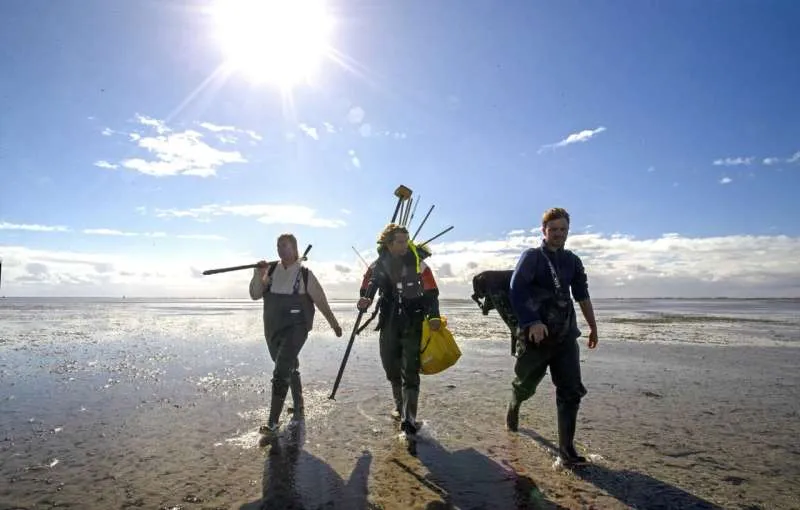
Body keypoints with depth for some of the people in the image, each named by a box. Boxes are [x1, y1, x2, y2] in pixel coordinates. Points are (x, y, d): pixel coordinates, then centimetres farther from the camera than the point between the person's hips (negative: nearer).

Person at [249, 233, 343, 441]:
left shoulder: (305, 274, -6)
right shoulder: (271, 270, 4)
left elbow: (320, 300, 1)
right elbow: (255, 295, -2)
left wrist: (334, 323, 8)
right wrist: (259, 274, -19)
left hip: (295, 328, -5)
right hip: (273, 329, 5)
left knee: (281, 372, -15)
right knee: (290, 369, 20)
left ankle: (273, 423, -10)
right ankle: (298, 407, 40)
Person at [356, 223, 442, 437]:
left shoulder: (418, 264, -8)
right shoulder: (377, 266, -1)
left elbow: (431, 293, -7)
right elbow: (367, 290, 9)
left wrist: (433, 316, -22)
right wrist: (364, 301, -14)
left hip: (413, 325, -3)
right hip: (389, 324, 3)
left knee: (410, 371, -8)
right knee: (391, 367, 15)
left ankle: (408, 419, -5)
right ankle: (400, 405, 38)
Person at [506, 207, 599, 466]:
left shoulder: (572, 261, 11)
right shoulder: (531, 257, -6)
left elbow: (582, 295, 18)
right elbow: (516, 290, -19)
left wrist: (593, 326, 20)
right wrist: (533, 322, -29)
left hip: (565, 334, 4)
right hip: (536, 334, -4)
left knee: (571, 391, -4)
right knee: (526, 384, 13)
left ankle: (566, 448, 3)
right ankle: (514, 405, 46)